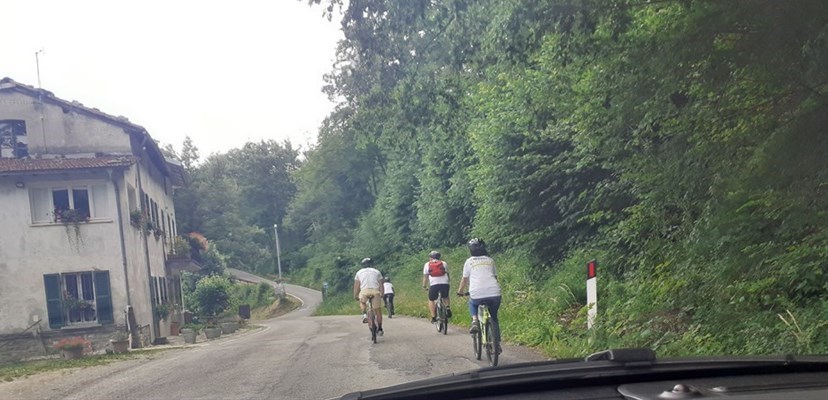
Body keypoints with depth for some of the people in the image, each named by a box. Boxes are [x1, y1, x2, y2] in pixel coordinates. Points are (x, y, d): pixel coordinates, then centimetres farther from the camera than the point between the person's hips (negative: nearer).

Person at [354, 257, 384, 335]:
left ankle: (364, 314, 5)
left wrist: (355, 296, 20)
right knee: (377, 311, 11)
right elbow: (381, 284, 15)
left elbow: (356, 285, 15)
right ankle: (380, 329, 14)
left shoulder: (359, 272, 21)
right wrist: (382, 294, 22)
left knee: (362, 302, 31)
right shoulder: (377, 272, 22)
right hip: (375, 291, 0)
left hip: (364, 291, 0)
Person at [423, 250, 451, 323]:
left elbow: (425, 276, 17)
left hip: (434, 284, -2)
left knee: (431, 300, 18)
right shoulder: (444, 263, 20)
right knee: (445, 297, 29)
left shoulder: (427, 264, 17)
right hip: (444, 283, 2)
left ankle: (433, 317, 9)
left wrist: (424, 286, 28)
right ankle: (448, 308, 3)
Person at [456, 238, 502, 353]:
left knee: (472, 303, 34)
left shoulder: (469, 262, 12)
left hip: (477, 294, -2)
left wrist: (459, 291, 33)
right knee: (493, 318, 23)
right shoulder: (490, 260, 19)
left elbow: (464, 280, 17)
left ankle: (474, 321, 9)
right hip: (494, 293, 2)